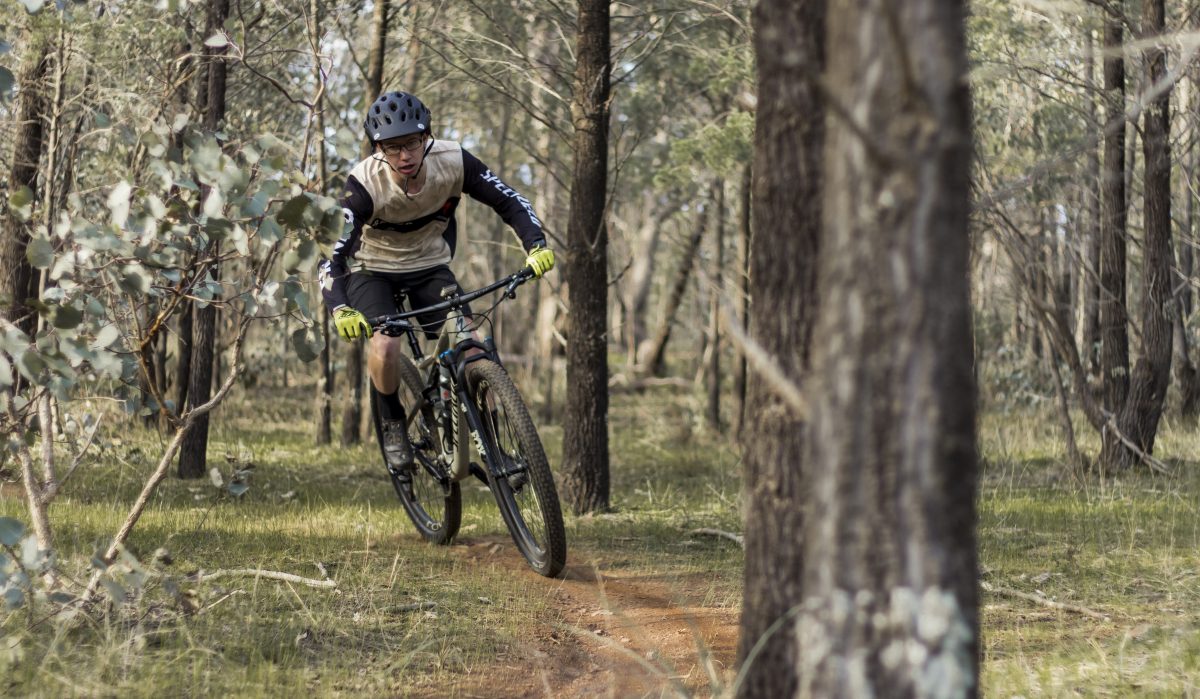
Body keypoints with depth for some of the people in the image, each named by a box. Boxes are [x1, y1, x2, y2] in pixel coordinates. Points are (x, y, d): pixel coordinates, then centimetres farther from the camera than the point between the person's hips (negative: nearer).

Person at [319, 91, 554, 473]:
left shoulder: (453, 161, -24)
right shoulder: (365, 184, -31)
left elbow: (509, 201, -15)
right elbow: (332, 257, -35)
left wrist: (536, 245, -32)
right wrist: (340, 310, -52)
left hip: (430, 265, 2)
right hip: (373, 269, -2)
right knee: (385, 346, -27)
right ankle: (392, 423, 1)